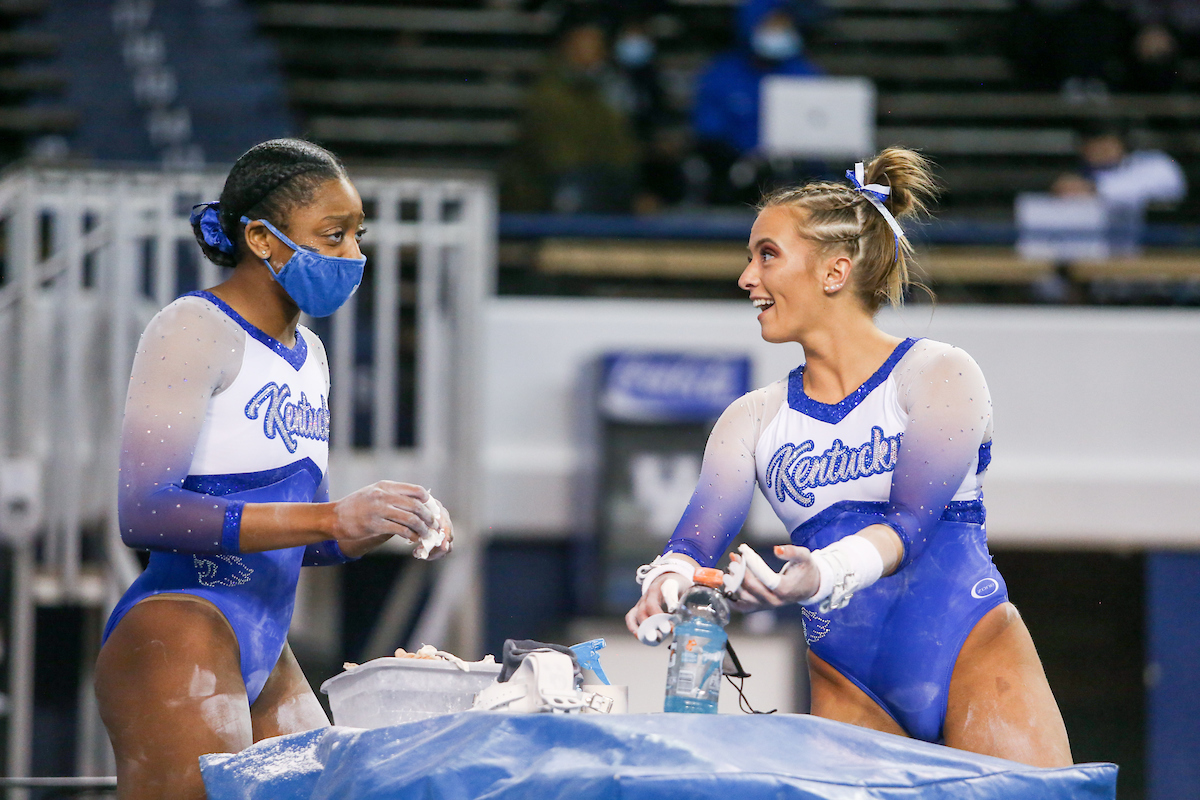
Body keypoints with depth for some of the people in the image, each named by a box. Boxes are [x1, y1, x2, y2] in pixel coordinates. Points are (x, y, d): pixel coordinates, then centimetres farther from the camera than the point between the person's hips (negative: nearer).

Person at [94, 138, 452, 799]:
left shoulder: (307, 355, 18)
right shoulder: (195, 330, -9)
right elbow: (145, 514, -21)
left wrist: (388, 525, 2)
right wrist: (332, 518, -23)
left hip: (264, 658, 9)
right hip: (177, 639, -9)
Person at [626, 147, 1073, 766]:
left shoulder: (939, 377, 0)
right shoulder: (753, 420, 14)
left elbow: (912, 522, -14)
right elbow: (701, 533, -2)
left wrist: (821, 574, -34)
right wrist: (671, 579, -27)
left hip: (974, 659, -4)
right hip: (849, 687, 4)